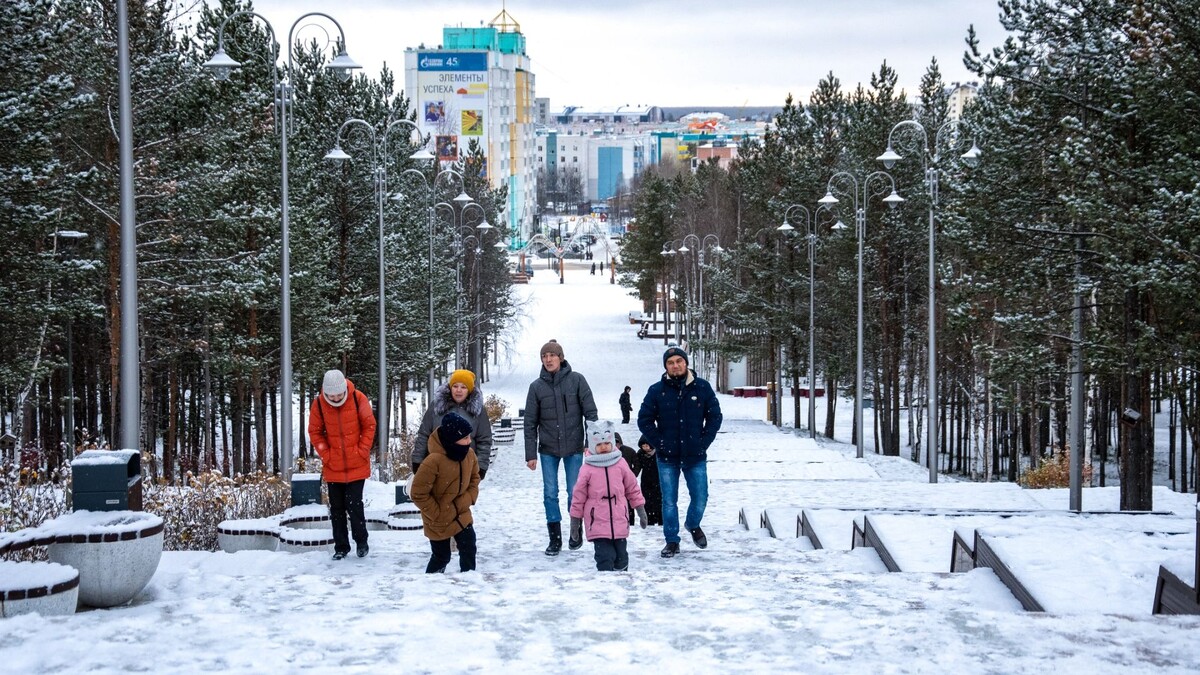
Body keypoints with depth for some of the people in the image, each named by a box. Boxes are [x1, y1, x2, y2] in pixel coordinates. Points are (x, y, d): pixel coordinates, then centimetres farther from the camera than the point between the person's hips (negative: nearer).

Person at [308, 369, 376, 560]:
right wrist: (326, 454, -6)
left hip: (357, 465, -2)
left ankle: (361, 541, 16)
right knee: (336, 508, 8)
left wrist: (362, 451, -7)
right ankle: (341, 546, 19)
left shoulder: (358, 399, -10)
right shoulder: (319, 403, -7)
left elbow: (369, 426, -1)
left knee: (354, 504, -4)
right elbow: (314, 432, 2)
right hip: (333, 467, 2)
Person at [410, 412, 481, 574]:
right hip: (439, 520, -5)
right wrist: (436, 513, -17)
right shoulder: (434, 461, -31)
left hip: (462, 515, 5)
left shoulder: (469, 454, -9)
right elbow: (418, 494, -24)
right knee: (441, 557, 7)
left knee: (469, 548, 2)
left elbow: (474, 477, 10)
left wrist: (468, 499, -6)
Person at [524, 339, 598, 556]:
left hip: (574, 448, -1)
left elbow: (590, 412, -3)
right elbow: (530, 423, 2)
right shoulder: (536, 387, 0)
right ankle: (555, 538, 11)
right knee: (550, 494, 1)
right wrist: (530, 454, -1)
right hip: (548, 449, 1)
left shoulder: (576, 380, -4)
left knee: (575, 493, 4)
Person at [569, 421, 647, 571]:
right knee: (605, 558, -10)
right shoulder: (588, 469, -5)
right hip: (598, 525, -3)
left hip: (619, 523, 3)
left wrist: (641, 510, 13)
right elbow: (579, 496, 2)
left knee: (621, 557, 11)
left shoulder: (620, 465, 3)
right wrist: (575, 521, 5)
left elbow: (632, 488, 13)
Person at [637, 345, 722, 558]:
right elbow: (644, 420, 1)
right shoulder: (657, 390, -4)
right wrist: (658, 444, -6)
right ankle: (671, 540, 18)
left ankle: (693, 525, 34)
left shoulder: (702, 387, -2)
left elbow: (715, 416, 4)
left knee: (700, 499, 4)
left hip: (695, 457, 0)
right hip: (667, 457, 0)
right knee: (669, 501, 5)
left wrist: (704, 442, -3)